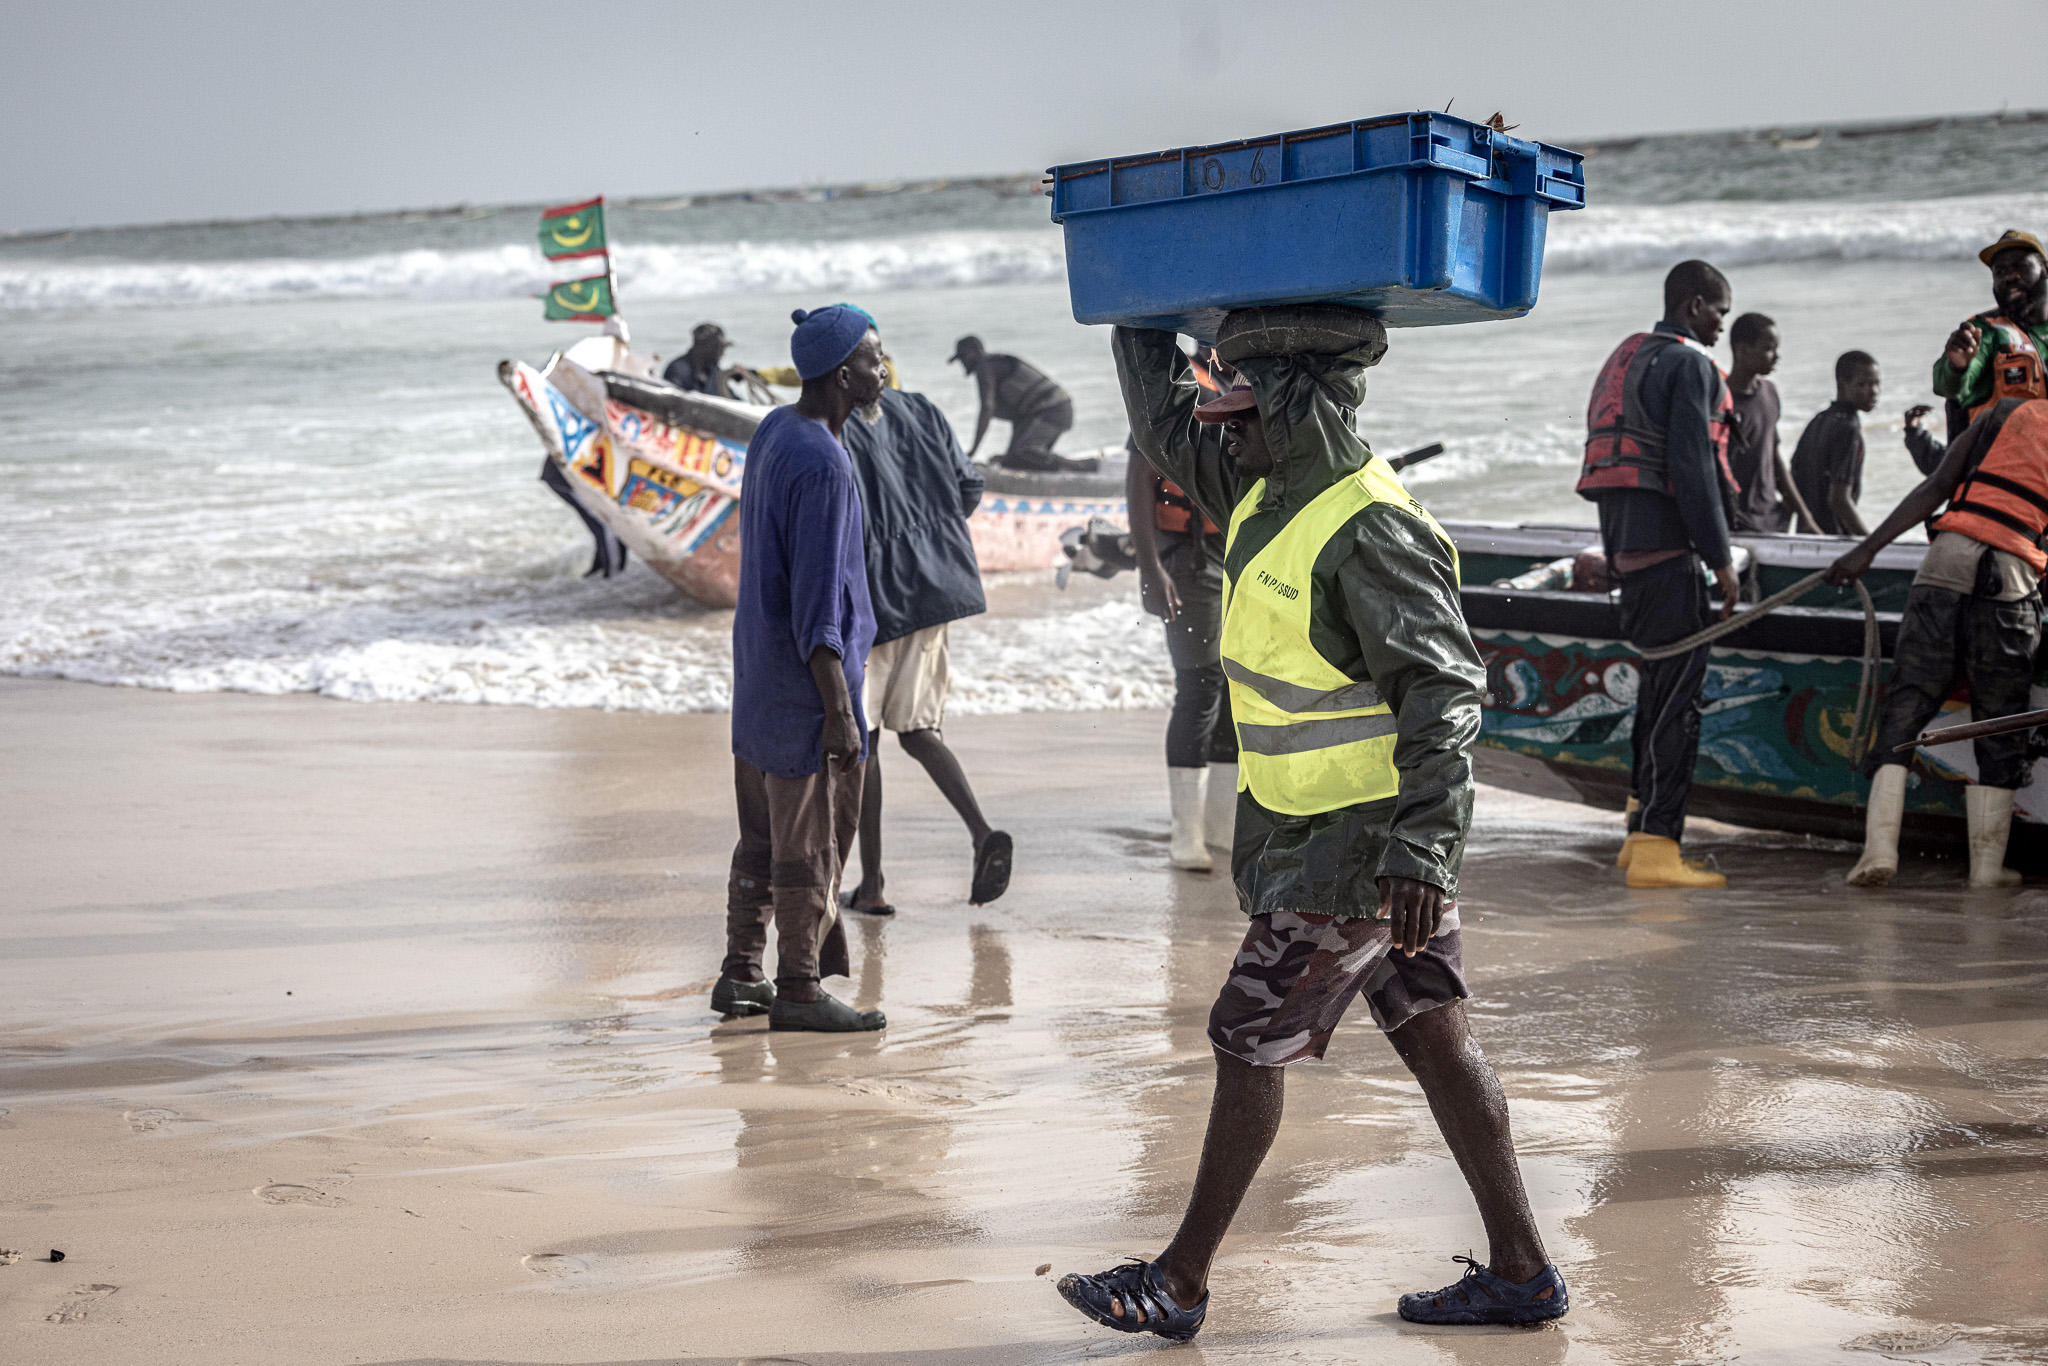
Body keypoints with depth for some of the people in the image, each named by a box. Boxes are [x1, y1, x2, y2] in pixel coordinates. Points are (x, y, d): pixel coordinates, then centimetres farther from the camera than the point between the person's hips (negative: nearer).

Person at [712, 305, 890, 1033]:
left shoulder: (773, 431, 8)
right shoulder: (820, 466, -21)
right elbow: (818, 604, -23)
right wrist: (839, 713, -21)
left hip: (759, 678, 9)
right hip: (804, 683, -9)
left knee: (764, 833, 15)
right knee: (810, 842, 0)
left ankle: (740, 974, 21)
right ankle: (799, 988, 7)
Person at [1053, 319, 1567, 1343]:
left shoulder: (1372, 531, -21)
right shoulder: (1267, 492, 7)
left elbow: (1445, 692, -24)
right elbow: (1166, 423, 23)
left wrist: (1423, 851, -30)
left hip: (1358, 844, -9)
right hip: (1307, 826, 9)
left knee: (1249, 1043, 0)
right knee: (1431, 1034, 10)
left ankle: (1181, 1284, 12)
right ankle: (1521, 1269, 16)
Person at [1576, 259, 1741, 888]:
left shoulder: (1627, 358, 20)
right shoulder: (1689, 364, -9)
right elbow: (1692, 469, -17)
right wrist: (1722, 561, -14)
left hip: (1625, 537, 10)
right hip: (1666, 542, -10)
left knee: (1660, 678, 17)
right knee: (1677, 689, -9)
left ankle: (1643, 827, 22)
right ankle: (1654, 845, -11)